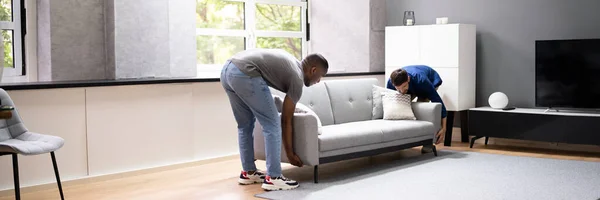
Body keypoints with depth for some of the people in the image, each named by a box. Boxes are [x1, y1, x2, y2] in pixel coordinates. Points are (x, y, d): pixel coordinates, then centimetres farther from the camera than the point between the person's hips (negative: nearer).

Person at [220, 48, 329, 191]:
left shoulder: (291, 62, 28)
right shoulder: (297, 79, 5)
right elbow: (286, 120, 7)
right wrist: (290, 154, 14)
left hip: (228, 69, 10)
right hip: (244, 74, -10)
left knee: (245, 125, 20)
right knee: (272, 125, -2)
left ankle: (248, 172, 27)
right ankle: (273, 178, 0)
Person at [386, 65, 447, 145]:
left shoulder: (420, 80, -46)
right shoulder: (390, 83, -34)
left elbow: (438, 102, -41)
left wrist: (443, 128, -42)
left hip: (432, 80, -4)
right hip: (412, 86, 4)